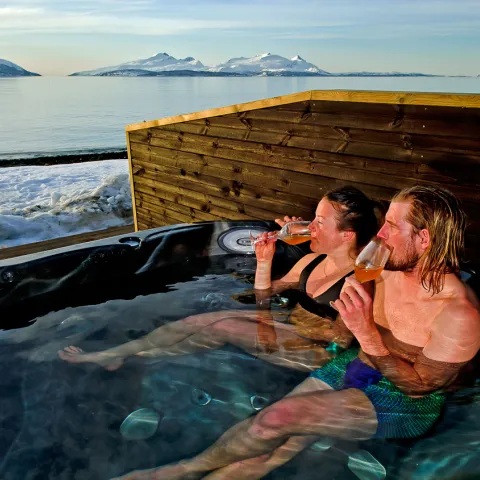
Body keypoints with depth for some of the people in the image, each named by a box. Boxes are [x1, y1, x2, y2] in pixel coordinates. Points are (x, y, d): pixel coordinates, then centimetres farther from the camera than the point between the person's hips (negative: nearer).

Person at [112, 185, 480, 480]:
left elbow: (420, 385, -20)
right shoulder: (388, 270, -4)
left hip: (405, 404, -6)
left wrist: (367, 333, -34)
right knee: (270, 449, -10)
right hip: (356, 364, 6)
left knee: (281, 416, -21)